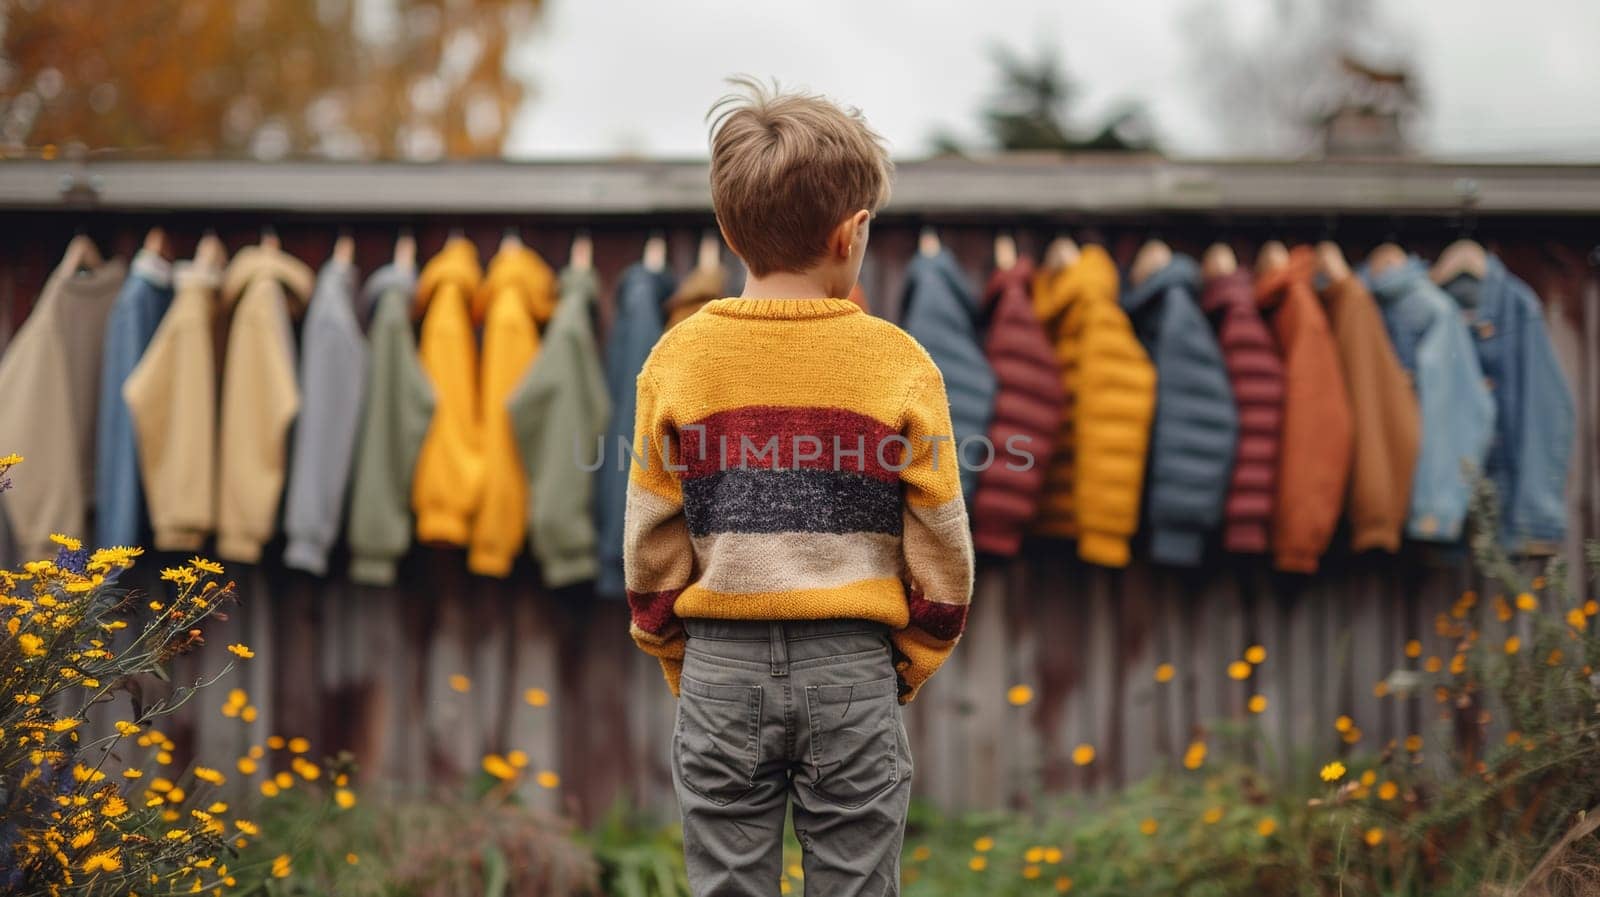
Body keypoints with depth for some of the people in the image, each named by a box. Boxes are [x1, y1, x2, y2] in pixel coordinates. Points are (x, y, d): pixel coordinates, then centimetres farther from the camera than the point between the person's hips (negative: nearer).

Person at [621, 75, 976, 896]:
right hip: (852, 671, -1)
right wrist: (906, 669, 11)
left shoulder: (677, 359, -1)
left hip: (721, 670, 1)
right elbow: (940, 550, -2)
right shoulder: (897, 363, -5)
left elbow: (650, 548, 3)